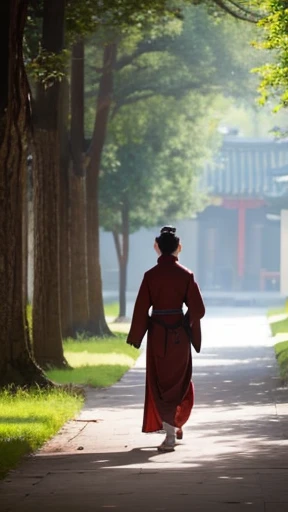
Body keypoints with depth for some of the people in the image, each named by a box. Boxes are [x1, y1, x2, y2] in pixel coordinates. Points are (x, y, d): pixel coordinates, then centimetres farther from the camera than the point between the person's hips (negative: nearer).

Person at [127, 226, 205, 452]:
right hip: (180, 334, 1)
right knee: (180, 380, 19)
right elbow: (198, 309, -6)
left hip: (157, 334, -1)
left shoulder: (150, 276, -8)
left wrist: (136, 338, 4)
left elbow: (141, 309, -7)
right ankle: (177, 424, 32)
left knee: (161, 382, 6)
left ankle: (171, 435, -1)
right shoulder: (186, 275, -6)